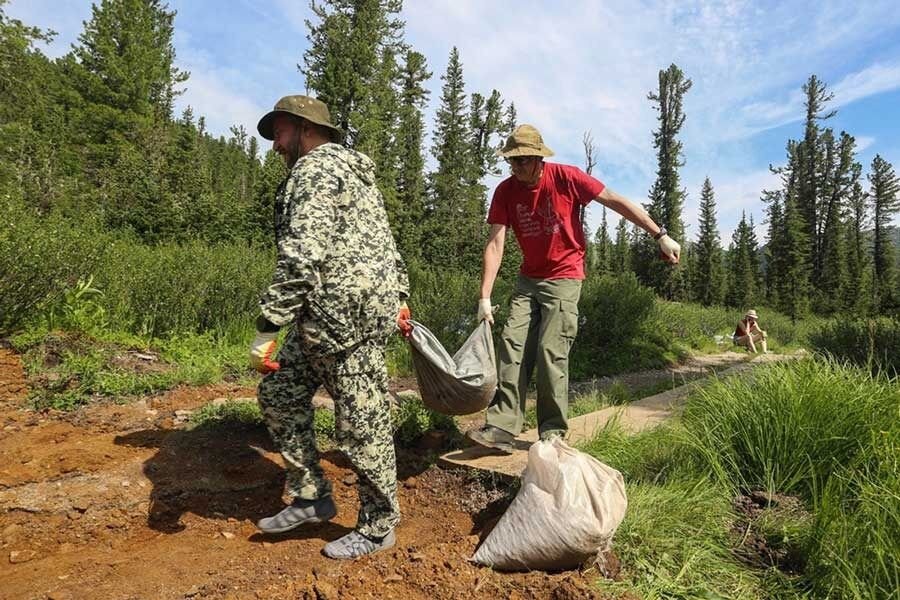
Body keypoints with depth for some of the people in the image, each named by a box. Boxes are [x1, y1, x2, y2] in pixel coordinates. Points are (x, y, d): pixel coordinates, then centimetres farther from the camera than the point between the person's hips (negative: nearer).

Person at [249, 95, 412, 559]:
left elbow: (300, 257, -23)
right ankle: (311, 497, 24)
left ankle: (377, 527, 19)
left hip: (348, 312, -11)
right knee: (279, 393, 14)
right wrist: (399, 297, 25)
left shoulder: (315, 170, -10)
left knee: (361, 422, 1)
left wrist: (268, 327, -23)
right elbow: (387, 242, 23)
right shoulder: (348, 168, 22)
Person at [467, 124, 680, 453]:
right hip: (528, 280, 4)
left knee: (551, 351, -11)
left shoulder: (566, 177, -13)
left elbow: (618, 202, -8)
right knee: (511, 345, -8)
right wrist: (485, 297, -16)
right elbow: (495, 245, -10)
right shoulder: (505, 191, -4)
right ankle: (502, 427, -7)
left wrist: (661, 235, -10)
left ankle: (553, 433, 0)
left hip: (564, 279, -4)